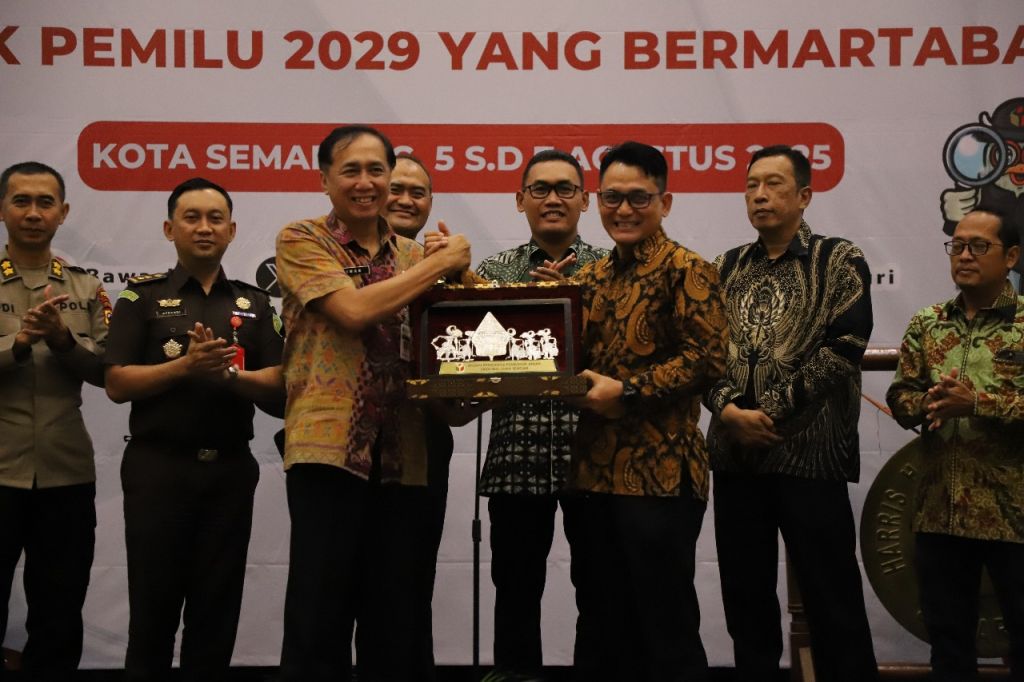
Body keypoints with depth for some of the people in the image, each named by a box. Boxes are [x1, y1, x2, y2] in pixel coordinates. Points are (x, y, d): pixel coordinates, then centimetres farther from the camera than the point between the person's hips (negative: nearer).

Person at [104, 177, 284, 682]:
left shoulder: (254, 303, 11)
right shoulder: (142, 296, 3)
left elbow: (277, 385, 4)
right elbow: (117, 384, -5)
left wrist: (232, 373, -16)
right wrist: (186, 365, -19)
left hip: (230, 470, 3)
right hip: (158, 468, -2)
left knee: (218, 608, 8)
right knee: (153, 606, 3)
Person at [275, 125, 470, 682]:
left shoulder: (413, 255, 17)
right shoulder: (300, 241, 1)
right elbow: (354, 309, -15)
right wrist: (442, 263, -8)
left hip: (399, 452, 5)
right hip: (329, 446, -5)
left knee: (395, 619, 10)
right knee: (320, 616, -2)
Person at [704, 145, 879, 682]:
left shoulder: (840, 261, 1)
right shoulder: (727, 268, 14)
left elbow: (841, 348, -10)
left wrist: (770, 412, -14)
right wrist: (730, 411, -11)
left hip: (809, 451, -4)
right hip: (735, 453, 5)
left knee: (830, 597, 1)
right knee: (745, 594, 11)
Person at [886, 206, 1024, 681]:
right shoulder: (926, 324, 10)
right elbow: (900, 396, 6)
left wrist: (978, 403, -21)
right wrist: (929, 404, -14)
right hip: (939, 509, 4)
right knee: (947, 634, 14)